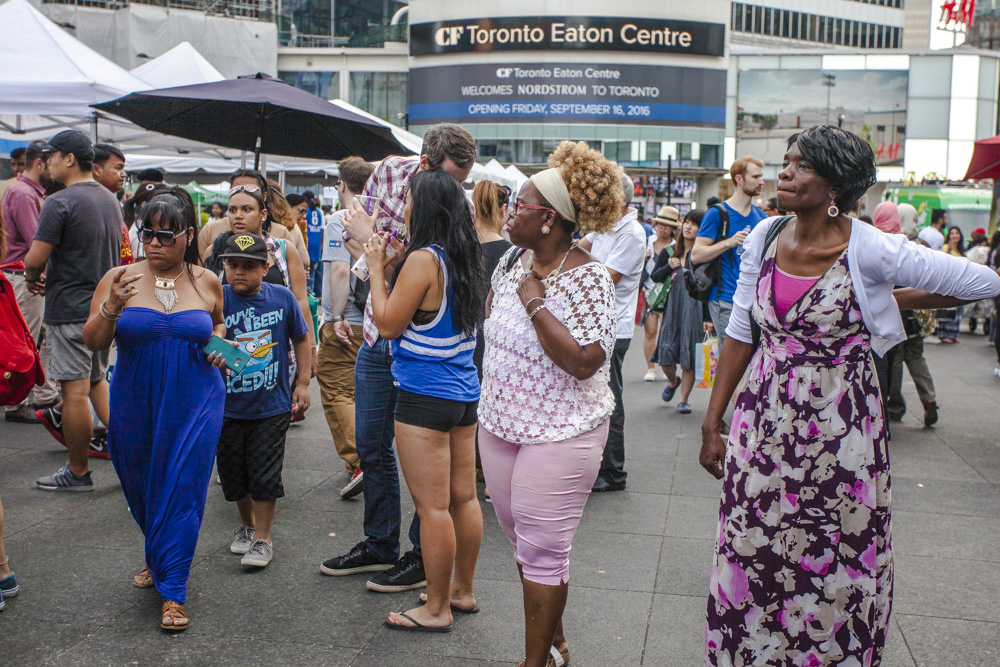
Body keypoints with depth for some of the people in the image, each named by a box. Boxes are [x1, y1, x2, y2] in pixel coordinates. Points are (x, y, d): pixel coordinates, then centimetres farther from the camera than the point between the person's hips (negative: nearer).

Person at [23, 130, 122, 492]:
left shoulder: (59, 203, -15)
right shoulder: (110, 200, 10)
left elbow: (35, 259, -18)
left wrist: (32, 279, 6)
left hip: (69, 309, -8)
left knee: (74, 391, 0)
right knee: (97, 380, 20)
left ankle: (78, 473, 10)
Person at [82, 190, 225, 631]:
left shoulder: (207, 282, 2)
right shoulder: (120, 279, -3)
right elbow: (93, 342, -8)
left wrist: (216, 344, 3)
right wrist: (110, 308, -24)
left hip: (194, 405, -1)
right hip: (135, 406, 1)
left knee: (181, 490, -3)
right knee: (140, 488, 14)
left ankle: (172, 591, 6)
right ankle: (158, 559, 42)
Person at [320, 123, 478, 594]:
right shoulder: (389, 171, -2)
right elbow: (357, 227, 11)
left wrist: (372, 240, -19)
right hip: (378, 340, 6)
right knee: (371, 445, 16)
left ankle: (425, 556, 19)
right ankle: (379, 545, 33)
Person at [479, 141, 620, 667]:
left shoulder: (588, 279, -18)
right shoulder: (513, 261, 5)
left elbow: (584, 361, -27)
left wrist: (535, 302, -23)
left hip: (558, 435, -8)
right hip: (499, 424, 8)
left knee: (542, 550, 1)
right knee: (522, 542, 18)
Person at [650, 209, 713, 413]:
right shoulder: (670, 252, 8)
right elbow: (655, 276, 14)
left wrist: (708, 317, -8)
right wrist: (668, 267, -7)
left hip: (695, 308, -3)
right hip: (672, 307, 3)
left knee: (690, 358, -1)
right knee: (666, 353, 0)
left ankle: (684, 400, 10)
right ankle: (673, 381, 32)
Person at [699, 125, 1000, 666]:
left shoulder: (872, 250, -15)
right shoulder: (764, 237, 0)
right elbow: (740, 333, 7)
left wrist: (893, 301, -2)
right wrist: (711, 424, 6)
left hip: (839, 428, -4)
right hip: (764, 420, 4)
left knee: (835, 567, 9)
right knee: (752, 554, 12)